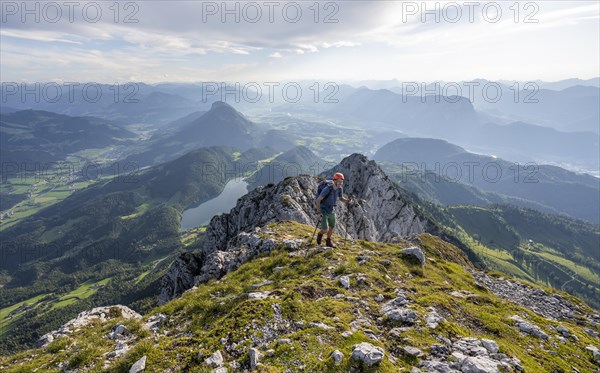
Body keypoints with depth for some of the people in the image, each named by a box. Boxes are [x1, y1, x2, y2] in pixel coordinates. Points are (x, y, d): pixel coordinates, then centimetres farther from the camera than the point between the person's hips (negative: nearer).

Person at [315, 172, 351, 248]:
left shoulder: (340, 189, -9)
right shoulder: (327, 189, -29)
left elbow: (341, 198, 10)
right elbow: (318, 200, -25)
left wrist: (347, 200, -12)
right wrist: (319, 212, -26)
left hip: (331, 211, 7)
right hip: (323, 211, -7)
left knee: (332, 227, 17)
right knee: (325, 230, -10)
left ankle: (328, 241, 41)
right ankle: (320, 234, 27)